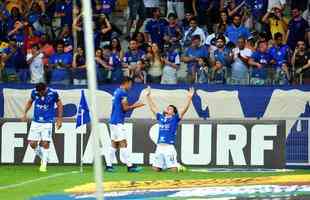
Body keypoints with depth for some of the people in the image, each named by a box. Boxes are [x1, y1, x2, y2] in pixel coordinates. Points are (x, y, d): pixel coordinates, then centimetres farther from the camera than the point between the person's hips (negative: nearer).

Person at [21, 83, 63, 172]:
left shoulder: (53, 93, -11)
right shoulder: (34, 92, -4)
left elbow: (59, 105, 4)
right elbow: (30, 102, 17)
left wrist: (59, 119, 5)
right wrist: (25, 113, 9)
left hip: (47, 122, -3)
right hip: (35, 122, 3)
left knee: (45, 143, -12)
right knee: (32, 143, -4)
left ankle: (44, 164, 0)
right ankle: (43, 158, 21)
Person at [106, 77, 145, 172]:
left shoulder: (116, 92, 17)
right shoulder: (123, 93, -11)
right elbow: (125, 108, -13)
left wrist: (133, 106, 18)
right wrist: (135, 106, 0)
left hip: (113, 121, 9)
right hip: (118, 122, -9)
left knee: (114, 143, 10)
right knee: (123, 143, -9)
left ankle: (108, 165, 8)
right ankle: (129, 165, -11)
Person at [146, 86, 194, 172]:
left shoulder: (175, 119, 5)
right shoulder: (160, 117, 16)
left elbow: (185, 109, -4)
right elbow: (152, 107, 25)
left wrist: (189, 98, -14)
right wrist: (148, 96, 25)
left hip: (169, 147, -4)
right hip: (159, 146, 4)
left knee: (174, 170, -9)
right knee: (156, 169, 4)